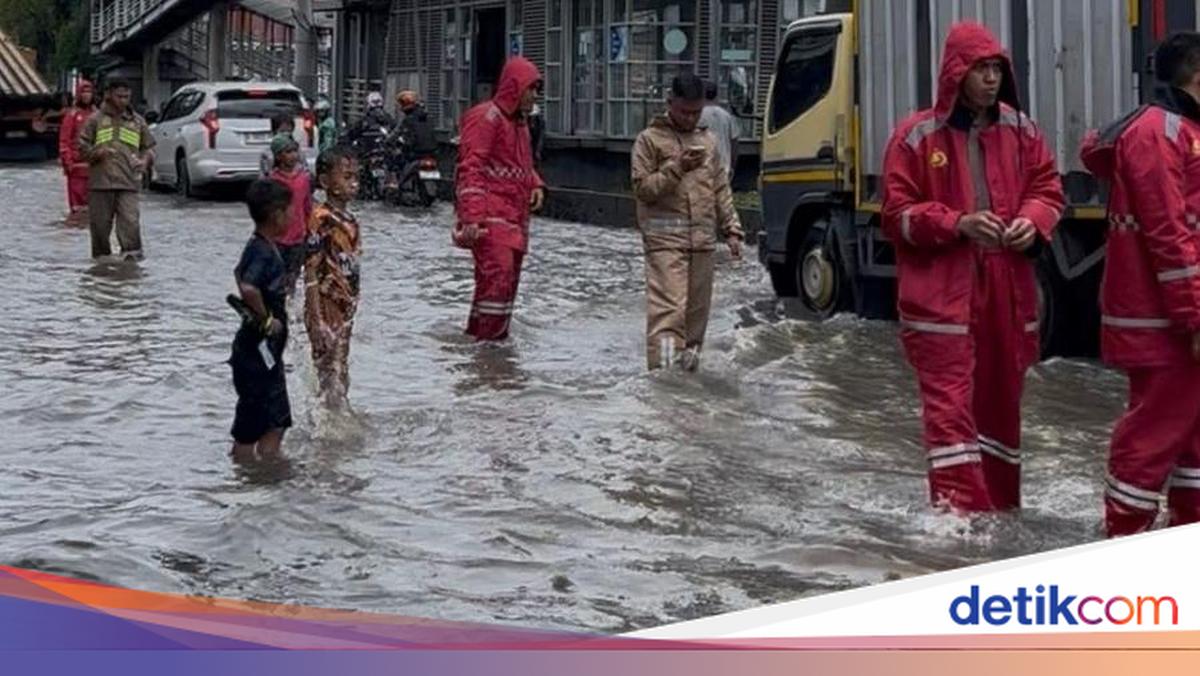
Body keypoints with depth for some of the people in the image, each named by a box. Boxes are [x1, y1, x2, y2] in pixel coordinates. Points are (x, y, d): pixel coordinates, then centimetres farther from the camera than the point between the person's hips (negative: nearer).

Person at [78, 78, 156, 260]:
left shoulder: (137, 121, 14)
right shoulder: (95, 120, 7)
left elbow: (149, 147, 21)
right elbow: (82, 147, 5)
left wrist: (145, 160, 0)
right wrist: (97, 153, -14)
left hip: (128, 183, 0)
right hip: (100, 182, 0)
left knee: (130, 220, -14)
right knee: (100, 222, 4)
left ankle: (132, 253, -15)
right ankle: (101, 255, 16)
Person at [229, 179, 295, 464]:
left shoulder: (263, 247, 9)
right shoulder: (263, 252, -21)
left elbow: (240, 274, 29)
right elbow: (248, 288, -39)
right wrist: (266, 320, -24)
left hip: (268, 351, 10)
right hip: (257, 351, -10)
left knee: (277, 422, 14)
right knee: (250, 428, 1)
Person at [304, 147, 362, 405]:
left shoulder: (349, 220, 9)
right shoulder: (321, 219, -15)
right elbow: (311, 271, -16)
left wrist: (352, 306, 16)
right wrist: (316, 320, -19)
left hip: (345, 309, 8)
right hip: (326, 309, -8)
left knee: (341, 372, 14)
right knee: (330, 376, -4)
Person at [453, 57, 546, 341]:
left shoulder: (520, 121, 20)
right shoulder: (486, 117, -9)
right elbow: (471, 168, -16)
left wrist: (536, 185, 11)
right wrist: (472, 217, -24)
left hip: (515, 216, 10)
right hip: (490, 216, -10)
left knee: (508, 279, 11)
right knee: (499, 275, -18)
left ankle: (478, 334, 21)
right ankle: (489, 340, -15)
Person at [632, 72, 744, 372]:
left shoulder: (708, 140, 16)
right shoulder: (650, 139, 2)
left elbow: (721, 190, 20)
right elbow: (642, 188, -4)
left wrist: (731, 229, 14)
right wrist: (677, 168, -14)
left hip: (702, 238, 5)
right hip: (665, 237, -5)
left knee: (698, 308, 8)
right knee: (668, 306, -15)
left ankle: (689, 358, 18)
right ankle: (663, 367, -20)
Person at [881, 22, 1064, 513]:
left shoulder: (1020, 131, 8)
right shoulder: (917, 137, -4)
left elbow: (1048, 188, 17)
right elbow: (897, 214, -4)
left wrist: (1033, 221, -6)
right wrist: (957, 224, -18)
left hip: (1007, 292, 5)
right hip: (941, 295, -5)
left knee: (1001, 400, 14)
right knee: (950, 406, -9)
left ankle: (1002, 507, 27)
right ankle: (960, 511, -11)